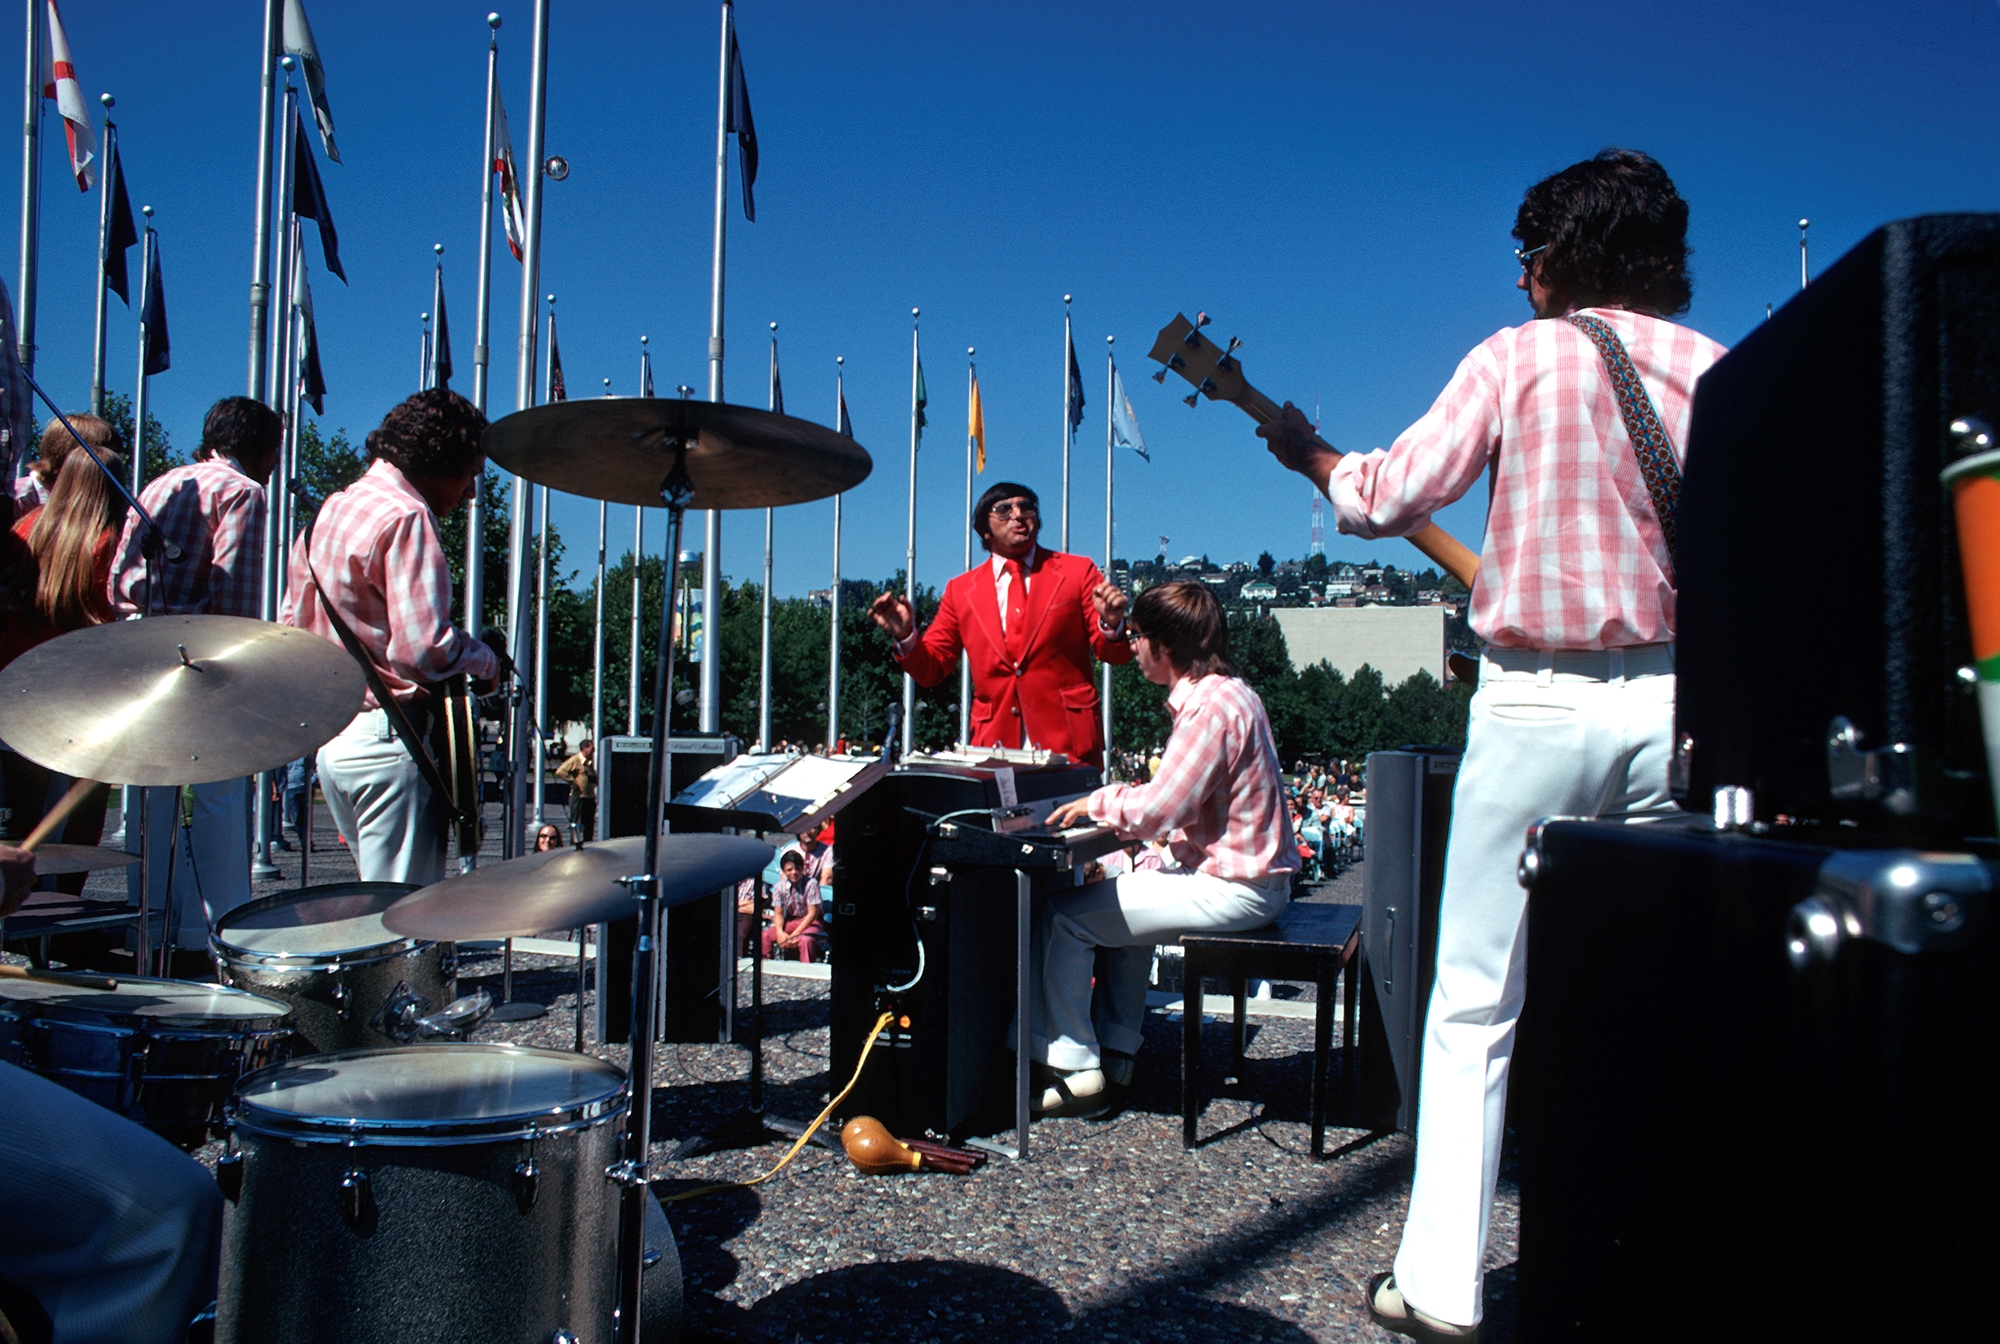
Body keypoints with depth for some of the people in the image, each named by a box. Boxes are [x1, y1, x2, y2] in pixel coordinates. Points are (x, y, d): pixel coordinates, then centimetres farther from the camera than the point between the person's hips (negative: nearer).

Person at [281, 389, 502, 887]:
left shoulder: (331, 510, 16)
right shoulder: (405, 517, -14)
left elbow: (293, 625, 21)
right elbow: (423, 649, -24)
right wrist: (487, 662, -6)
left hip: (327, 738, 10)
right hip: (388, 739, -10)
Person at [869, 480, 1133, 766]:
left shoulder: (1077, 572, 7)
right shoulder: (960, 590, 11)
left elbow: (1115, 654, 4)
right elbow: (931, 669, 10)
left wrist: (1111, 624, -18)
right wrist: (905, 636, -9)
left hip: (1069, 743, -1)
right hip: (993, 744, 1)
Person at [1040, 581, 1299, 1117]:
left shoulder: (1210, 706, -20)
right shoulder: (1226, 691, 13)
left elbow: (1157, 811, -23)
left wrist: (1101, 801, -5)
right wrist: (1118, 809, 14)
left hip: (1234, 889, -11)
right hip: (1252, 873, 11)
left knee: (1062, 915, -8)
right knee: (1121, 903, 29)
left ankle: (1073, 1069, 1)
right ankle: (1116, 1060, 28)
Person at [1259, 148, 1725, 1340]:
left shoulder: (1516, 359, -3)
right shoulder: (1717, 369, 7)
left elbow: (1389, 496, -4)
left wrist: (1304, 451, 14)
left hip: (1539, 704, -3)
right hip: (1676, 699, 4)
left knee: (1475, 1004, 5)